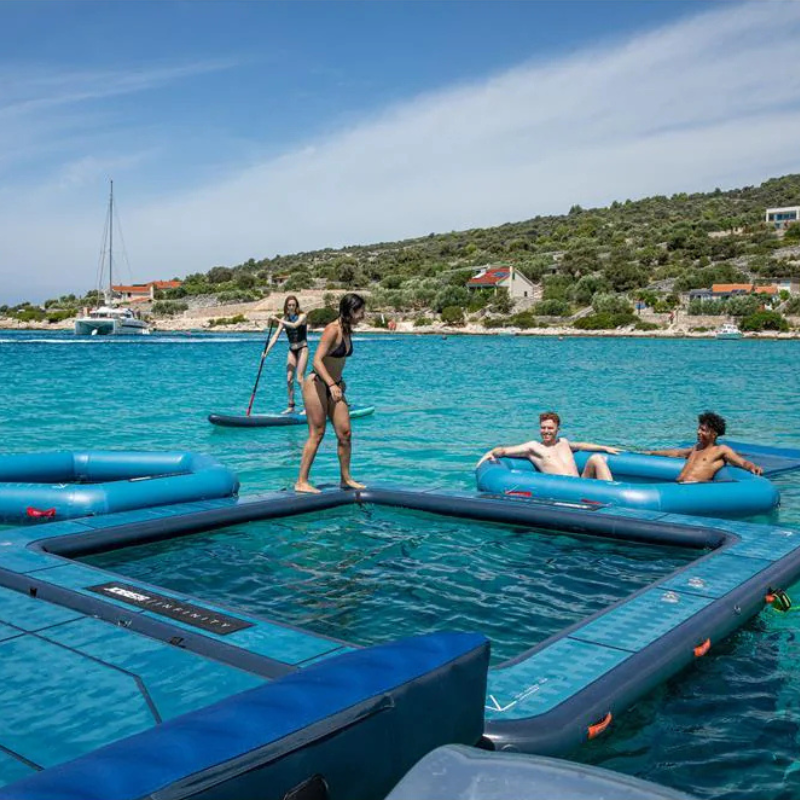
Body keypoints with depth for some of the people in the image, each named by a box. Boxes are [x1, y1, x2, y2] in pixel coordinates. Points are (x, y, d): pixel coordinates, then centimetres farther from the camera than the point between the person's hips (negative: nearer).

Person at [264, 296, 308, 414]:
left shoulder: (302, 316, -9)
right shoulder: (284, 319, 4)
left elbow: (294, 325, -30)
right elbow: (276, 336, -1)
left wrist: (278, 320, -30)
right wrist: (267, 350, -10)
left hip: (302, 349, -5)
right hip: (292, 350, 5)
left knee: (300, 378, -11)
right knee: (289, 379, 3)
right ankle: (291, 406, 11)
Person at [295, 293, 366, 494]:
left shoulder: (347, 331, 9)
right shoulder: (332, 330, -17)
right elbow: (317, 360, -24)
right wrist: (332, 385, -31)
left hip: (333, 386, 8)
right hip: (316, 384, -8)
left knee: (345, 433, 6)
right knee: (316, 434, -4)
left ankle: (346, 478, 18)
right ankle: (301, 482, 3)